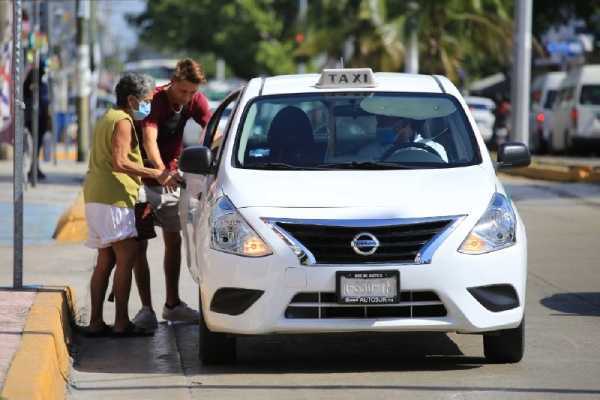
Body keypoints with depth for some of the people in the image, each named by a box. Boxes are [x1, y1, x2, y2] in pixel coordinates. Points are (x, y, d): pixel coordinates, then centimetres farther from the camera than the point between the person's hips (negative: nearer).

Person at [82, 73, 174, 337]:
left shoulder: (107, 119, 22)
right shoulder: (123, 122, -10)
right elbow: (119, 162, -20)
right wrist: (156, 174, -22)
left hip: (96, 198, 10)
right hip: (113, 199, -10)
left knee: (105, 261, 11)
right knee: (126, 258, -11)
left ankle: (96, 322, 10)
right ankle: (121, 323, -14)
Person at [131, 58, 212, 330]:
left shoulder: (196, 102, -7)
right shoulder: (155, 100, -24)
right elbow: (149, 140, -36)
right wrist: (162, 172, -54)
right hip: (144, 179, -6)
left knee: (174, 241, 11)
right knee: (139, 244, -8)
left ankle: (172, 304, 21)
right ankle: (146, 308, -8)